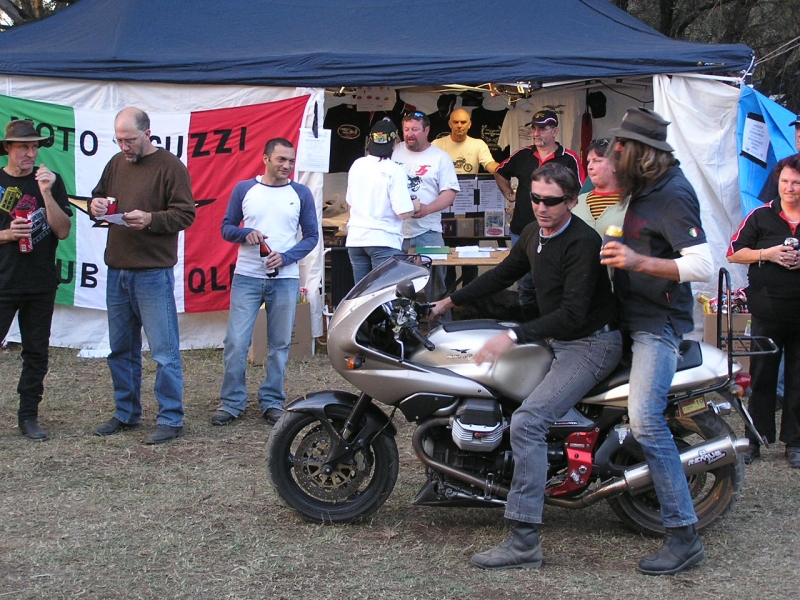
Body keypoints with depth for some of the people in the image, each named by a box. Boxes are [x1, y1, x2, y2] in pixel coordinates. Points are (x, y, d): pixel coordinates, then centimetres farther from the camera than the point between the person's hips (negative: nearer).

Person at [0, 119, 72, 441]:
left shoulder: (50, 182, 4)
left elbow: (63, 231, -4)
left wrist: (46, 193, -15)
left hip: (41, 284, 2)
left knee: (37, 353, 8)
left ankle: (29, 416, 17)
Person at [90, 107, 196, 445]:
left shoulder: (169, 166, -6)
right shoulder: (116, 164, 13)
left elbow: (185, 214, -10)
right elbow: (99, 197, 23)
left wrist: (150, 219, -23)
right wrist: (96, 206, 0)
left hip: (153, 272, -7)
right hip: (117, 270, 7)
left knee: (164, 350, -3)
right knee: (121, 349, 14)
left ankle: (171, 419, 3)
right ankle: (126, 413, 25)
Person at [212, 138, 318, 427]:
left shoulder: (301, 193, 6)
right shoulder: (244, 189, 6)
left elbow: (312, 235, 6)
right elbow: (226, 228, 9)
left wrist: (285, 257, -10)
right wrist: (247, 233, -13)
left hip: (285, 279, 1)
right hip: (247, 277, -1)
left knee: (279, 345, 5)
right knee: (236, 343, -5)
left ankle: (272, 402, 15)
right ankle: (231, 403, 5)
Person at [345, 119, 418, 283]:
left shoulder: (357, 165, 5)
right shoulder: (394, 171, -12)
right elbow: (403, 212, -15)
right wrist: (415, 206, 5)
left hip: (355, 238, 6)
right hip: (383, 239, -6)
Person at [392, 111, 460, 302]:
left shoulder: (440, 157, 2)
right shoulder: (395, 152, 10)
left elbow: (449, 193, -4)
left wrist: (427, 209, -20)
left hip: (427, 234, -2)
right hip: (395, 232, 2)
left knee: (433, 288, -2)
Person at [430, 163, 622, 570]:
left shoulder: (582, 243, -20)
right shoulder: (535, 234, 8)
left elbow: (572, 313, -28)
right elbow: (503, 275, 23)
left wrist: (514, 336, -33)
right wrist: (450, 302, 24)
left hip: (590, 344, -10)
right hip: (556, 339, 10)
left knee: (527, 422, -25)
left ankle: (524, 541, -26)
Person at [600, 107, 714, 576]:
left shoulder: (673, 195, -17)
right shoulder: (645, 189, 14)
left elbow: (702, 265, -28)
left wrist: (639, 262, -34)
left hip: (659, 324, -11)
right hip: (636, 320, 11)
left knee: (646, 420, -19)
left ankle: (684, 535, -18)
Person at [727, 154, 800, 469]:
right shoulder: (760, 216, 4)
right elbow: (734, 253, 4)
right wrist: (767, 254, -11)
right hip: (768, 312, 0)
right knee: (762, 378, 7)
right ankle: (756, 439, 15)